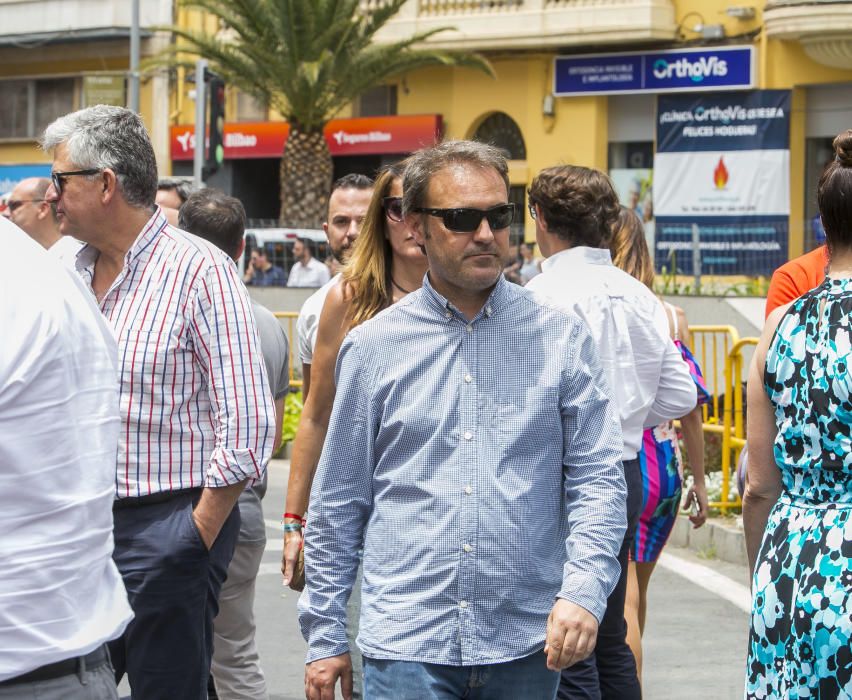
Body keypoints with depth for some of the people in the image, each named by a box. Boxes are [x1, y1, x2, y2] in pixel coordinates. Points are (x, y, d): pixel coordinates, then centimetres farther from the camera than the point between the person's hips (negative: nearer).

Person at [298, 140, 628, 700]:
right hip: (407, 642, -1)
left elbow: (597, 479, 3)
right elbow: (338, 501, 9)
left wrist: (583, 592, -13)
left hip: (527, 643, 1)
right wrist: (325, 637, 8)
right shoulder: (372, 347, 5)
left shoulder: (561, 338, 4)